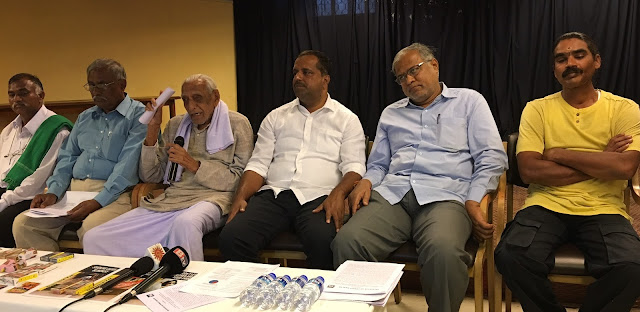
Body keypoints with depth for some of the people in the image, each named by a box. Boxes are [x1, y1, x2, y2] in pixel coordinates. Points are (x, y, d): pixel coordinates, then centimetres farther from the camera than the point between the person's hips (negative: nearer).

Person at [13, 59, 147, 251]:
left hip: (113, 194, -7)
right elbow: (67, 158, 20)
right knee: (22, 224, -10)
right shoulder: (84, 118, 23)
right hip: (73, 190, 7)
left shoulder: (138, 116, -2)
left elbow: (127, 166, -12)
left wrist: (98, 201, -20)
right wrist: (53, 192, 2)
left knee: (91, 228, -35)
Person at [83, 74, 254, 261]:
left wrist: (194, 165, -10)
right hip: (170, 199, 5)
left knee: (185, 222, -42)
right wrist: (153, 130, 8)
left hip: (211, 197, -4)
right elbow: (151, 177, 17)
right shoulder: (175, 125, 20)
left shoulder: (237, 124, 7)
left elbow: (240, 179, -3)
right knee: (93, 239, -11)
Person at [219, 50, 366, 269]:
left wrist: (338, 194, -19)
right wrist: (240, 197, -4)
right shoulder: (276, 117, 22)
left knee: (324, 242, -36)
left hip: (317, 198, -2)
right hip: (273, 194, 3)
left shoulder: (347, 119, 13)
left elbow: (354, 167, 2)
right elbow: (258, 164, 15)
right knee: (231, 237, -25)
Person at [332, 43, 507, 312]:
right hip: (391, 194, 3)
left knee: (443, 250, -38)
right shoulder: (391, 113, 28)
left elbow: (491, 157, 7)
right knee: (347, 241, -28)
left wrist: (474, 201, -8)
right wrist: (366, 181, 1)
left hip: (444, 196, -3)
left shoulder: (469, 101, 16)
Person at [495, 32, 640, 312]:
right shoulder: (537, 109, 6)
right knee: (510, 256, -28)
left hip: (602, 210, 0)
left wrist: (559, 154, -7)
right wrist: (599, 163, -6)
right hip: (546, 206, 0)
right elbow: (529, 170, -7)